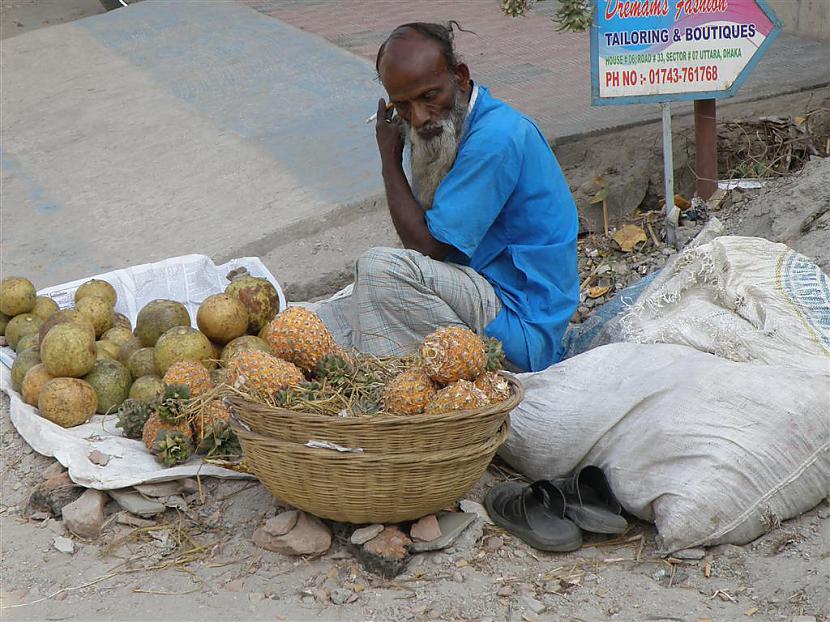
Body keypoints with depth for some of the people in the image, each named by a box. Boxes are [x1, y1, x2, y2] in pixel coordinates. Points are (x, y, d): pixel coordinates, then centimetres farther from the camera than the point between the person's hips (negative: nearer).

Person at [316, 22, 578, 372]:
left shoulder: (497, 138, -21)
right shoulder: (443, 127, 9)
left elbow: (427, 247, -19)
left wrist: (390, 158, -9)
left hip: (522, 327, -9)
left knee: (381, 267, -29)